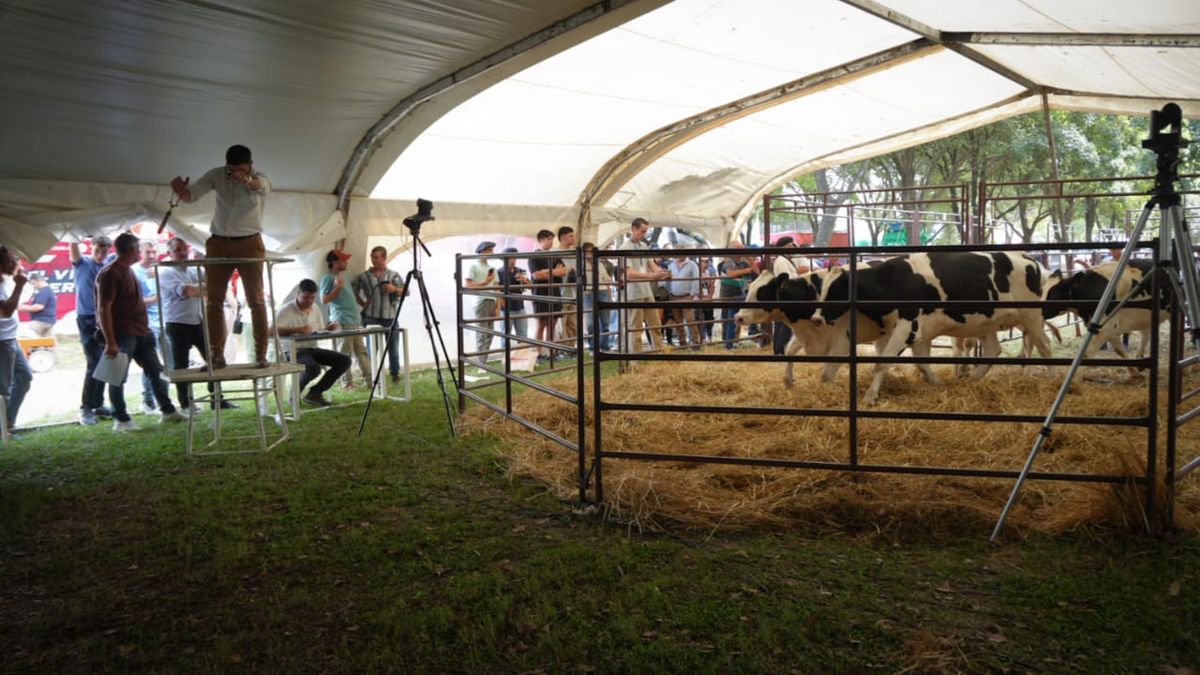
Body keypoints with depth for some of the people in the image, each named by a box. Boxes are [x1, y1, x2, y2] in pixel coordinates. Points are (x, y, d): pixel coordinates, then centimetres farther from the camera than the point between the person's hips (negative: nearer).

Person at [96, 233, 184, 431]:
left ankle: (168, 411, 19)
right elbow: (104, 309, -19)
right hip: (121, 334, -9)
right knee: (118, 378, 0)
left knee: (156, 372, 11)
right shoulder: (110, 274, -13)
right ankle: (120, 419, 8)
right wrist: (110, 342, -23)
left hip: (140, 332, 9)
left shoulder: (128, 270, 16)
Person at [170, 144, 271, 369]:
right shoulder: (217, 175, -2)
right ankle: (217, 355, 9)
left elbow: (262, 185, -35)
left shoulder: (260, 179, -10)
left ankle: (261, 354, 0)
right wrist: (180, 191, -34)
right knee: (214, 301, 3)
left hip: (249, 243, -3)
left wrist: (248, 180, -59)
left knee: (256, 301, -5)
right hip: (219, 243, 3)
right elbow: (191, 194, -9)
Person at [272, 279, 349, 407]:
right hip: (293, 351, -8)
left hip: (311, 349, 8)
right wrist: (297, 330, -34)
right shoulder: (286, 311, -13)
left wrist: (327, 329, -7)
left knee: (344, 360, -7)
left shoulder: (315, 308, 9)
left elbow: (319, 331, 16)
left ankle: (315, 393, 3)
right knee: (313, 368, -37)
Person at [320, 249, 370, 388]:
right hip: (342, 321, -9)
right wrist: (337, 287, -21)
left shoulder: (342, 275, 19)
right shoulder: (327, 278, -8)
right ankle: (347, 381, -2)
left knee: (361, 350, 9)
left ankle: (369, 378, 11)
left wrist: (363, 303, 28)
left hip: (355, 319, 9)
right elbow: (324, 300, -15)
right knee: (345, 352, -5)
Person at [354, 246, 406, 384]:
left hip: (390, 318, 1)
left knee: (393, 347, 4)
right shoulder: (364, 276, 7)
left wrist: (395, 289, -15)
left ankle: (395, 374, 16)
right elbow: (354, 292, 12)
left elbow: (406, 292, 3)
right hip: (371, 318, -1)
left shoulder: (394, 275, 10)